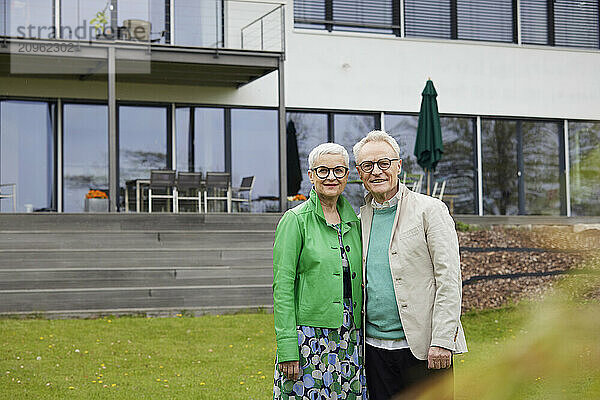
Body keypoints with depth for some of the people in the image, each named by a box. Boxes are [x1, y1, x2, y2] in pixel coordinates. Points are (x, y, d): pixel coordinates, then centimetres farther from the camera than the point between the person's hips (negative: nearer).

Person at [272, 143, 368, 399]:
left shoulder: (354, 222, 12)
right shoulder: (295, 220, -4)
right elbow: (282, 287, -9)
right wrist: (287, 348, -15)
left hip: (350, 337, 5)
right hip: (310, 337, -5)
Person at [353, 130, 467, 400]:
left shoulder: (430, 210, -2)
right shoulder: (360, 219, 12)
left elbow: (449, 280, -8)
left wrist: (441, 341, -15)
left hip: (422, 348, -4)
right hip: (374, 347, 5)